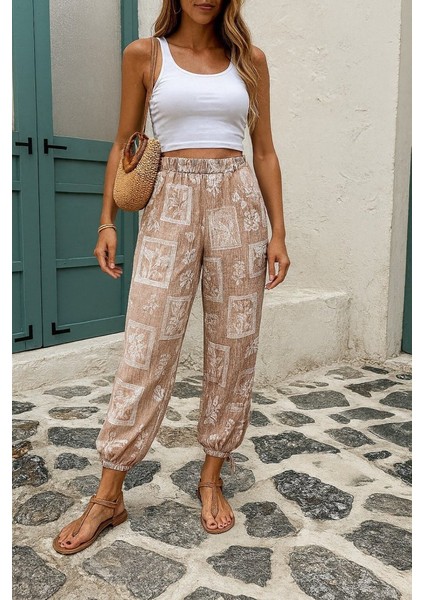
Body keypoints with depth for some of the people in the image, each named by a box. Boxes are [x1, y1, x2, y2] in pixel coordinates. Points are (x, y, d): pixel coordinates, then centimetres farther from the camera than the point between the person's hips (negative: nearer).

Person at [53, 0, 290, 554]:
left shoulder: (250, 59, 12)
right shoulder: (144, 55, 9)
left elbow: (265, 151, 10)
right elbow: (124, 145, 11)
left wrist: (278, 232, 3)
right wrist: (107, 222, 3)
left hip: (238, 203, 2)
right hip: (170, 203, -2)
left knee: (233, 345, 3)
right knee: (147, 348, -5)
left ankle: (212, 478, 20)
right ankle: (108, 497, 8)